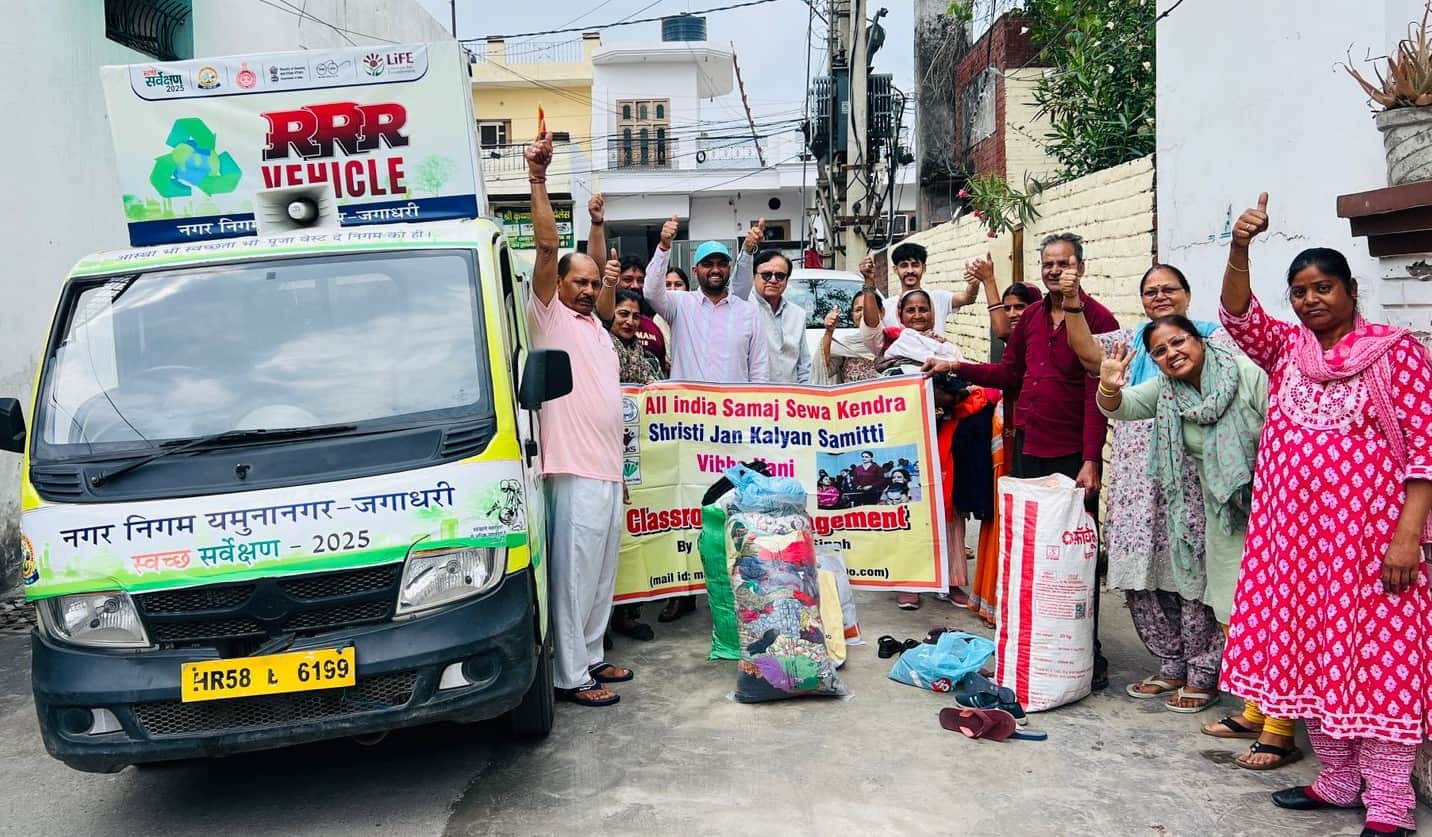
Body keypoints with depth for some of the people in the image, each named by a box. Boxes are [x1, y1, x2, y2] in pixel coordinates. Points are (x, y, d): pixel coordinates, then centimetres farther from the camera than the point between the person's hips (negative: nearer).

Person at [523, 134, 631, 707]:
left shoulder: (594, 323, 15)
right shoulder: (550, 316, -6)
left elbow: (605, 287, 37)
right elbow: (547, 248, -15)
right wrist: (538, 180, -20)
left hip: (608, 469, 9)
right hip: (575, 472, -9)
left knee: (601, 574, 16)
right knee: (573, 575, -5)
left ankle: (591, 656, 28)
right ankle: (569, 676, 2)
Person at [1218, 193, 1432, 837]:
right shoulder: (1285, 348, 10)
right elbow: (1238, 316, -9)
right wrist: (1239, 249, -26)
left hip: (1369, 530, -5)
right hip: (1296, 529, 5)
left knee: (1378, 654, -2)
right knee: (1311, 652, 9)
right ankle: (1338, 781, 23)